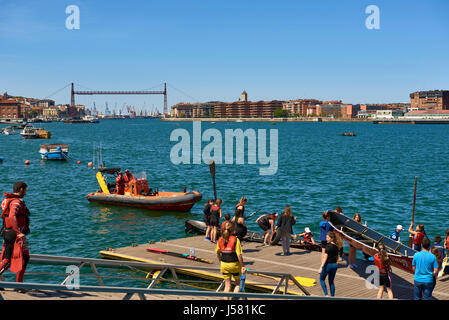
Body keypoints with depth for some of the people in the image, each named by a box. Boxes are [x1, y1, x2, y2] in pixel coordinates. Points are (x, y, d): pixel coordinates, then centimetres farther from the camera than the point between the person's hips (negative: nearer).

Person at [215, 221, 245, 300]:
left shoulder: (220, 240, -1)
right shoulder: (235, 239, -15)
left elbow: (218, 253, 9)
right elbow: (239, 254, -17)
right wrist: (242, 266, -10)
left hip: (224, 265, 4)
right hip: (234, 264, -4)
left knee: (227, 285, 12)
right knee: (238, 283, 15)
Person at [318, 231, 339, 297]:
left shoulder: (328, 246, -18)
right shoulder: (336, 247, 4)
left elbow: (325, 257, -22)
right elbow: (337, 257, 13)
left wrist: (321, 267, -23)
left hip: (327, 265, -6)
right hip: (334, 265, 6)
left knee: (322, 279, 14)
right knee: (331, 282, 16)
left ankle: (326, 294, 1)